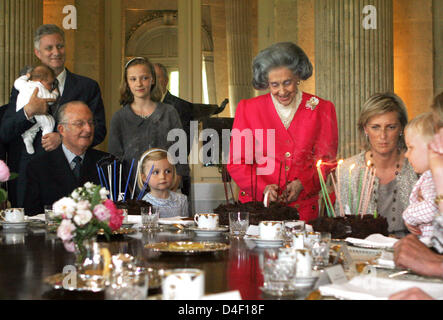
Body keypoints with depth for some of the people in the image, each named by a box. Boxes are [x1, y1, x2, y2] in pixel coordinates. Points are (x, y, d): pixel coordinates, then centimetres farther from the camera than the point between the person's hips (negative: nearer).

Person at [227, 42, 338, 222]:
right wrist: (263, 188, -9)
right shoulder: (248, 109, 7)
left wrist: (302, 184, -7)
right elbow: (237, 162, 7)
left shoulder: (322, 110, 7)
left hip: (303, 207, 0)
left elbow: (327, 160, 10)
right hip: (256, 205, 0)